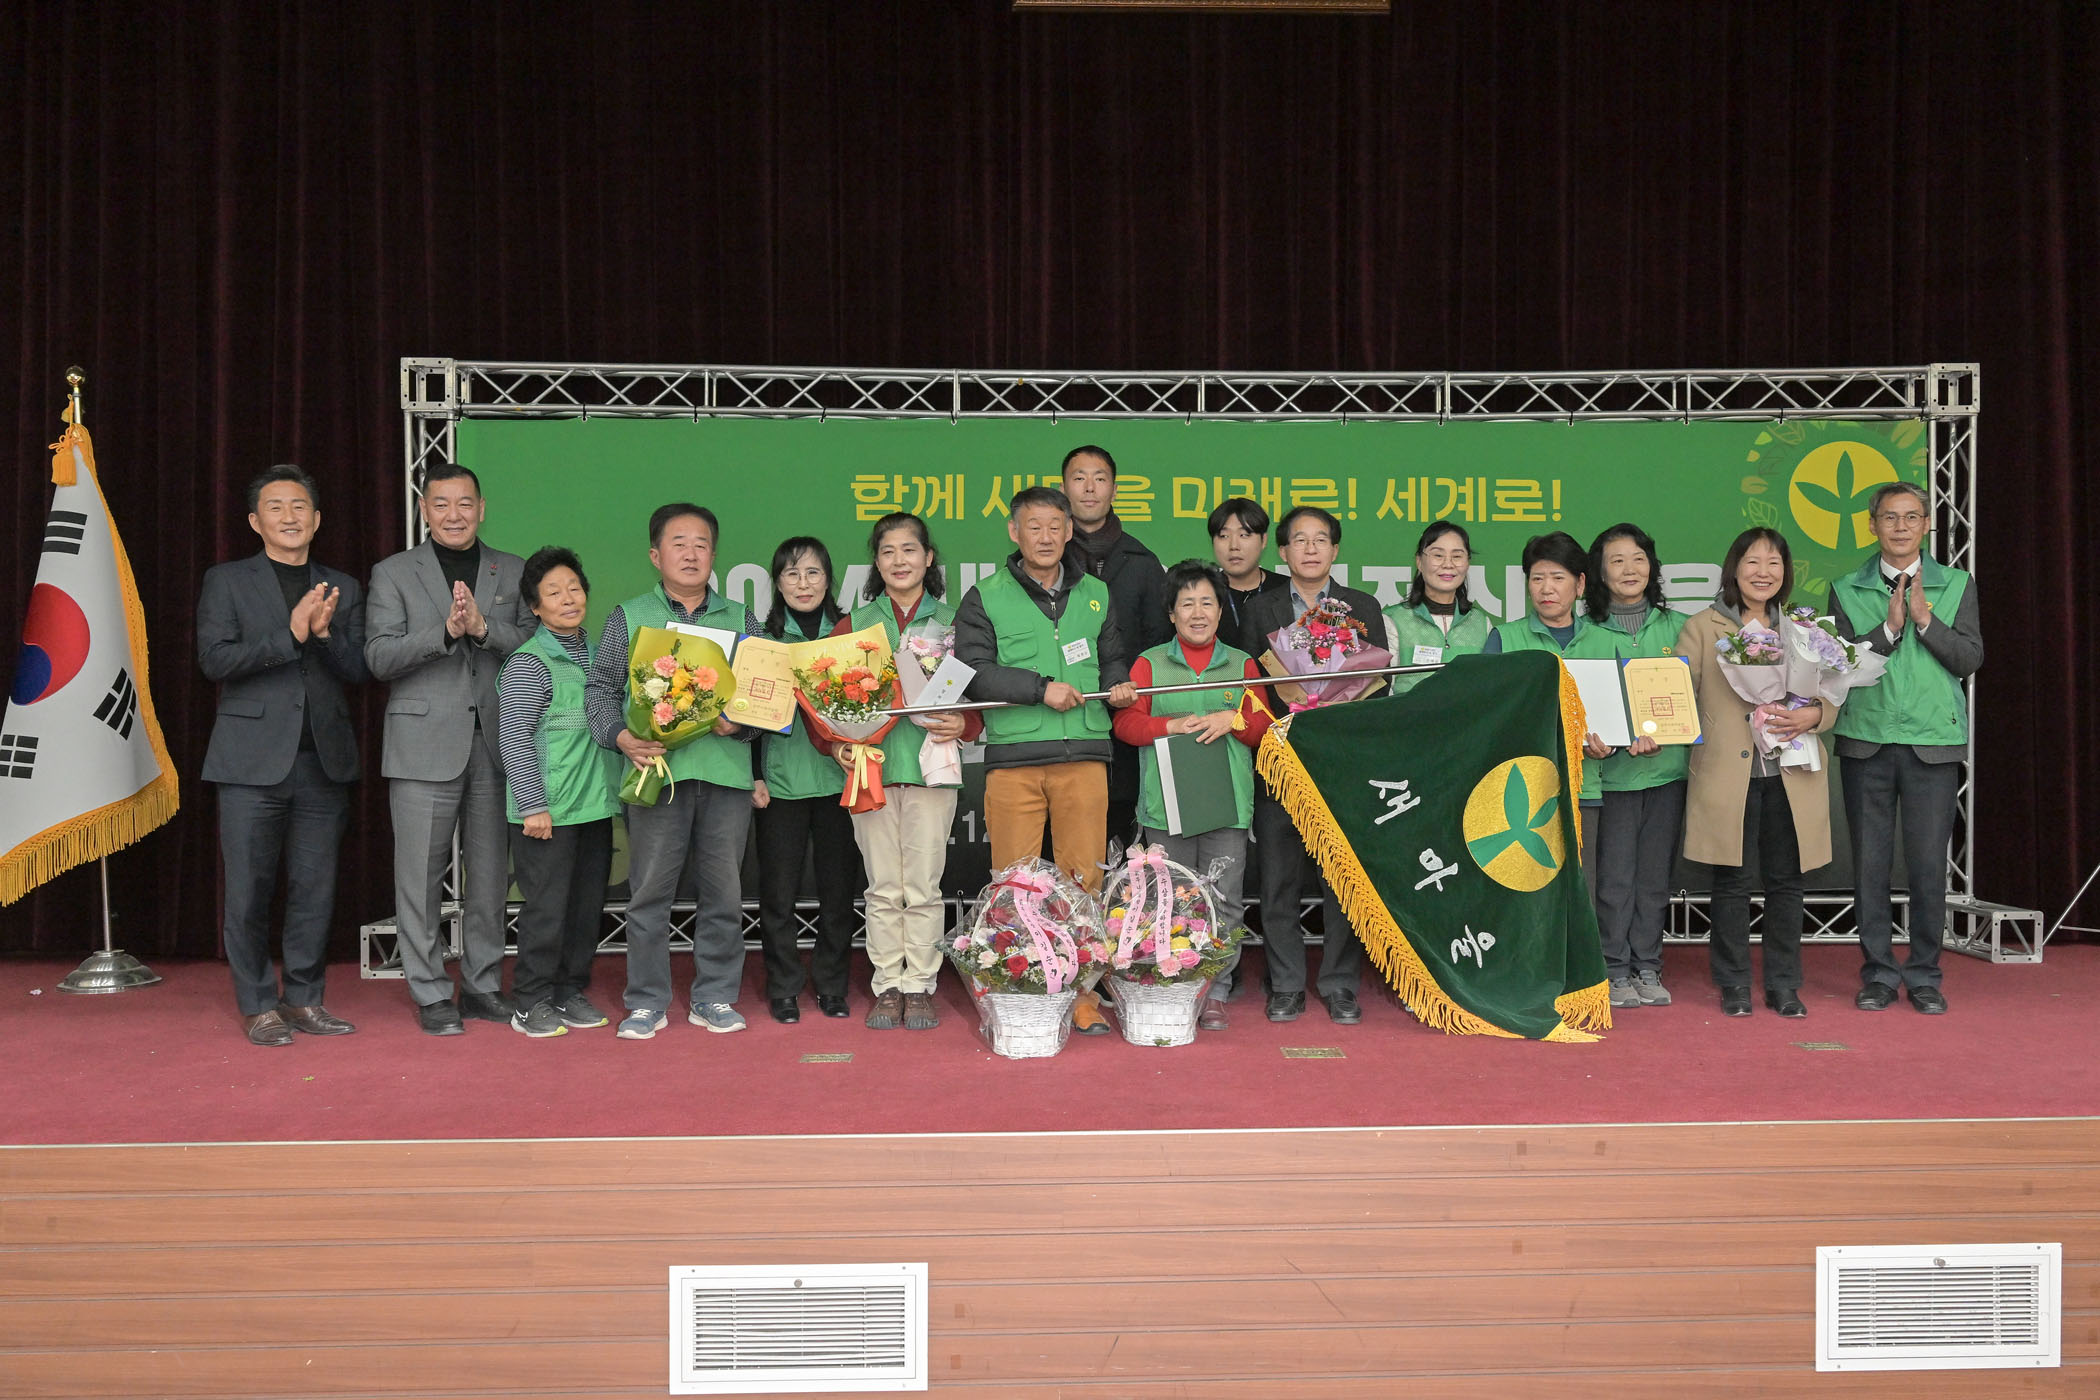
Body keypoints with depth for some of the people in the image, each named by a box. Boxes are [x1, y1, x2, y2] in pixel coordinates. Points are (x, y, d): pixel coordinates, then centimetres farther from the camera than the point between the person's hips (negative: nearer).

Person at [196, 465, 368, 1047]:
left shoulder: (343, 589, 14)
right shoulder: (226, 581, 6)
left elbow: (358, 669, 6)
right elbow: (214, 659, -7)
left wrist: (325, 632, -13)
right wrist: (291, 633, -17)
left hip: (324, 759, 3)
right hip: (253, 758, -3)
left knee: (315, 888, 7)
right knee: (249, 890, 1)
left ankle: (304, 998, 18)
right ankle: (258, 1005, 13)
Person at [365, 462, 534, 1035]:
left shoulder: (514, 573, 12)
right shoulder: (393, 574, 6)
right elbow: (379, 657, -4)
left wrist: (484, 627, -13)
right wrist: (445, 631, -17)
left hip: (496, 745, 2)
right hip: (425, 745, -2)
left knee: (491, 874, 8)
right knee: (420, 876, 0)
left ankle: (482, 986, 20)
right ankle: (431, 994, 12)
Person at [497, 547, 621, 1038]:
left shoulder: (596, 654, 13)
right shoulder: (529, 663, -8)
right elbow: (513, 738, -12)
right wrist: (533, 805, -15)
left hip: (596, 805, 7)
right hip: (548, 810, -7)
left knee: (588, 904, 11)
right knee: (547, 907, -1)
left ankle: (571, 992, 24)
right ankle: (531, 1004, 11)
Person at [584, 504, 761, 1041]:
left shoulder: (741, 619, 14)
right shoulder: (629, 617, 10)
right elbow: (600, 689, 6)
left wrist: (740, 721, -8)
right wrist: (621, 736, -11)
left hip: (726, 770, 2)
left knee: (723, 890, 5)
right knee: (650, 890, 2)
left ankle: (715, 998, 17)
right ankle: (647, 1002, 13)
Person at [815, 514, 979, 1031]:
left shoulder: (952, 621, 8)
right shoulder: (855, 622, 11)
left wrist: (963, 725, -12)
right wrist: (834, 742, -7)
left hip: (932, 765, -1)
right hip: (870, 765, 1)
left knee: (923, 886, 1)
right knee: (883, 887, 5)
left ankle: (919, 987, 11)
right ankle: (887, 986, 14)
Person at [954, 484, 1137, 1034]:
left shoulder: (1095, 595, 17)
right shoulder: (985, 598, 6)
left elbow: (1114, 657, 25)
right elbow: (972, 672, -4)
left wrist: (1120, 685, 3)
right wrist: (1041, 688, -12)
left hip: (1084, 756, 2)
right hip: (1012, 759, -2)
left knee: (1084, 880, 2)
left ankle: (1083, 994, 10)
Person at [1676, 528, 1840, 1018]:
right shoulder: (1702, 628, 5)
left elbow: (1834, 696, 11)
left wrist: (1812, 715, -11)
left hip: (1792, 776, 2)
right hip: (1728, 775, -2)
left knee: (1785, 881, 6)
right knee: (1732, 882, 2)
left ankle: (1784, 985, 18)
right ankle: (1733, 985, 14)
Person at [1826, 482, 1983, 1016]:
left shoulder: (1957, 586, 8)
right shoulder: (1846, 590, 7)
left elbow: (1970, 659, -1)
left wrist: (1925, 618, -13)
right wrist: (1889, 627, -14)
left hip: (1933, 743, 0)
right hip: (1866, 741, 0)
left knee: (1929, 864, 1)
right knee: (1869, 863, 4)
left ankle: (1924, 976, 14)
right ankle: (1878, 973, 14)